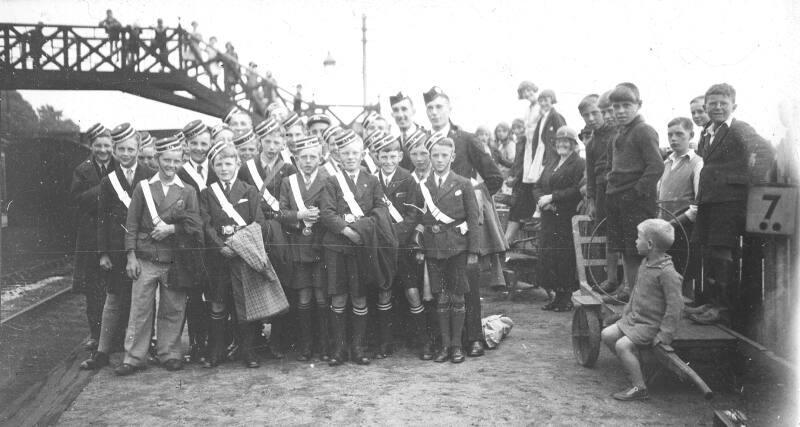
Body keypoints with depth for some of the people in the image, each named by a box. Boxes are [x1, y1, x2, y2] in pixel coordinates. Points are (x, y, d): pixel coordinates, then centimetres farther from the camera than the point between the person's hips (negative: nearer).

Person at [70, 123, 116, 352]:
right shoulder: (83, 170, 7)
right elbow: (76, 197, -5)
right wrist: (101, 190, -16)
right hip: (91, 235, 1)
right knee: (93, 286, 3)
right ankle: (95, 332, 14)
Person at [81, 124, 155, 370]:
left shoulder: (151, 177, 1)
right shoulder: (107, 181, 7)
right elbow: (102, 219, 6)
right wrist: (103, 253, 0)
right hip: (116, 249, 1)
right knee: (114, 299, 7)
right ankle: (102, 352, 13)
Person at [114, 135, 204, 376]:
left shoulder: (188, 192, 7)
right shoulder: (143, 187, 5)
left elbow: (195, 225, 2)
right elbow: (131, 224, 4)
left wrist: (171, 228, -13)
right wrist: (131, 256, -2)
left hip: (175, 262, 1)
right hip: (145, 260, 0)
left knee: (173, 310, 6)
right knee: (140, 309, 2)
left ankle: (170, 355, 19)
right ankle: (134, 358, 12)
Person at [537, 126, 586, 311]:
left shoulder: (579, 164, -5)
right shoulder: (551, 163, 20)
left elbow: (578, 190, -17)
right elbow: (540, 186, 17)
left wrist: (552, 197, -17)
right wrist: (543, 202, -4)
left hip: (567, 219, -8)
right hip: (549, 219, 8)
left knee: (565, 257, -6)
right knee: (548, 258, 6)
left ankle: (567, 298, 3)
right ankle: (557, 295, 15)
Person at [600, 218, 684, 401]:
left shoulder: (667, 273, -23)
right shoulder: (645, 263, 6)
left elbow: (675, 305, -22)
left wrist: (664, 334, -21)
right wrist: (627, 311, 20)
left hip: (651, 324, -9)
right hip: (635, 317, 9)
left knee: (623, 345, -21)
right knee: (607, 335, 4)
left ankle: (639, 388, -9)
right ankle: (634, 367, 18)